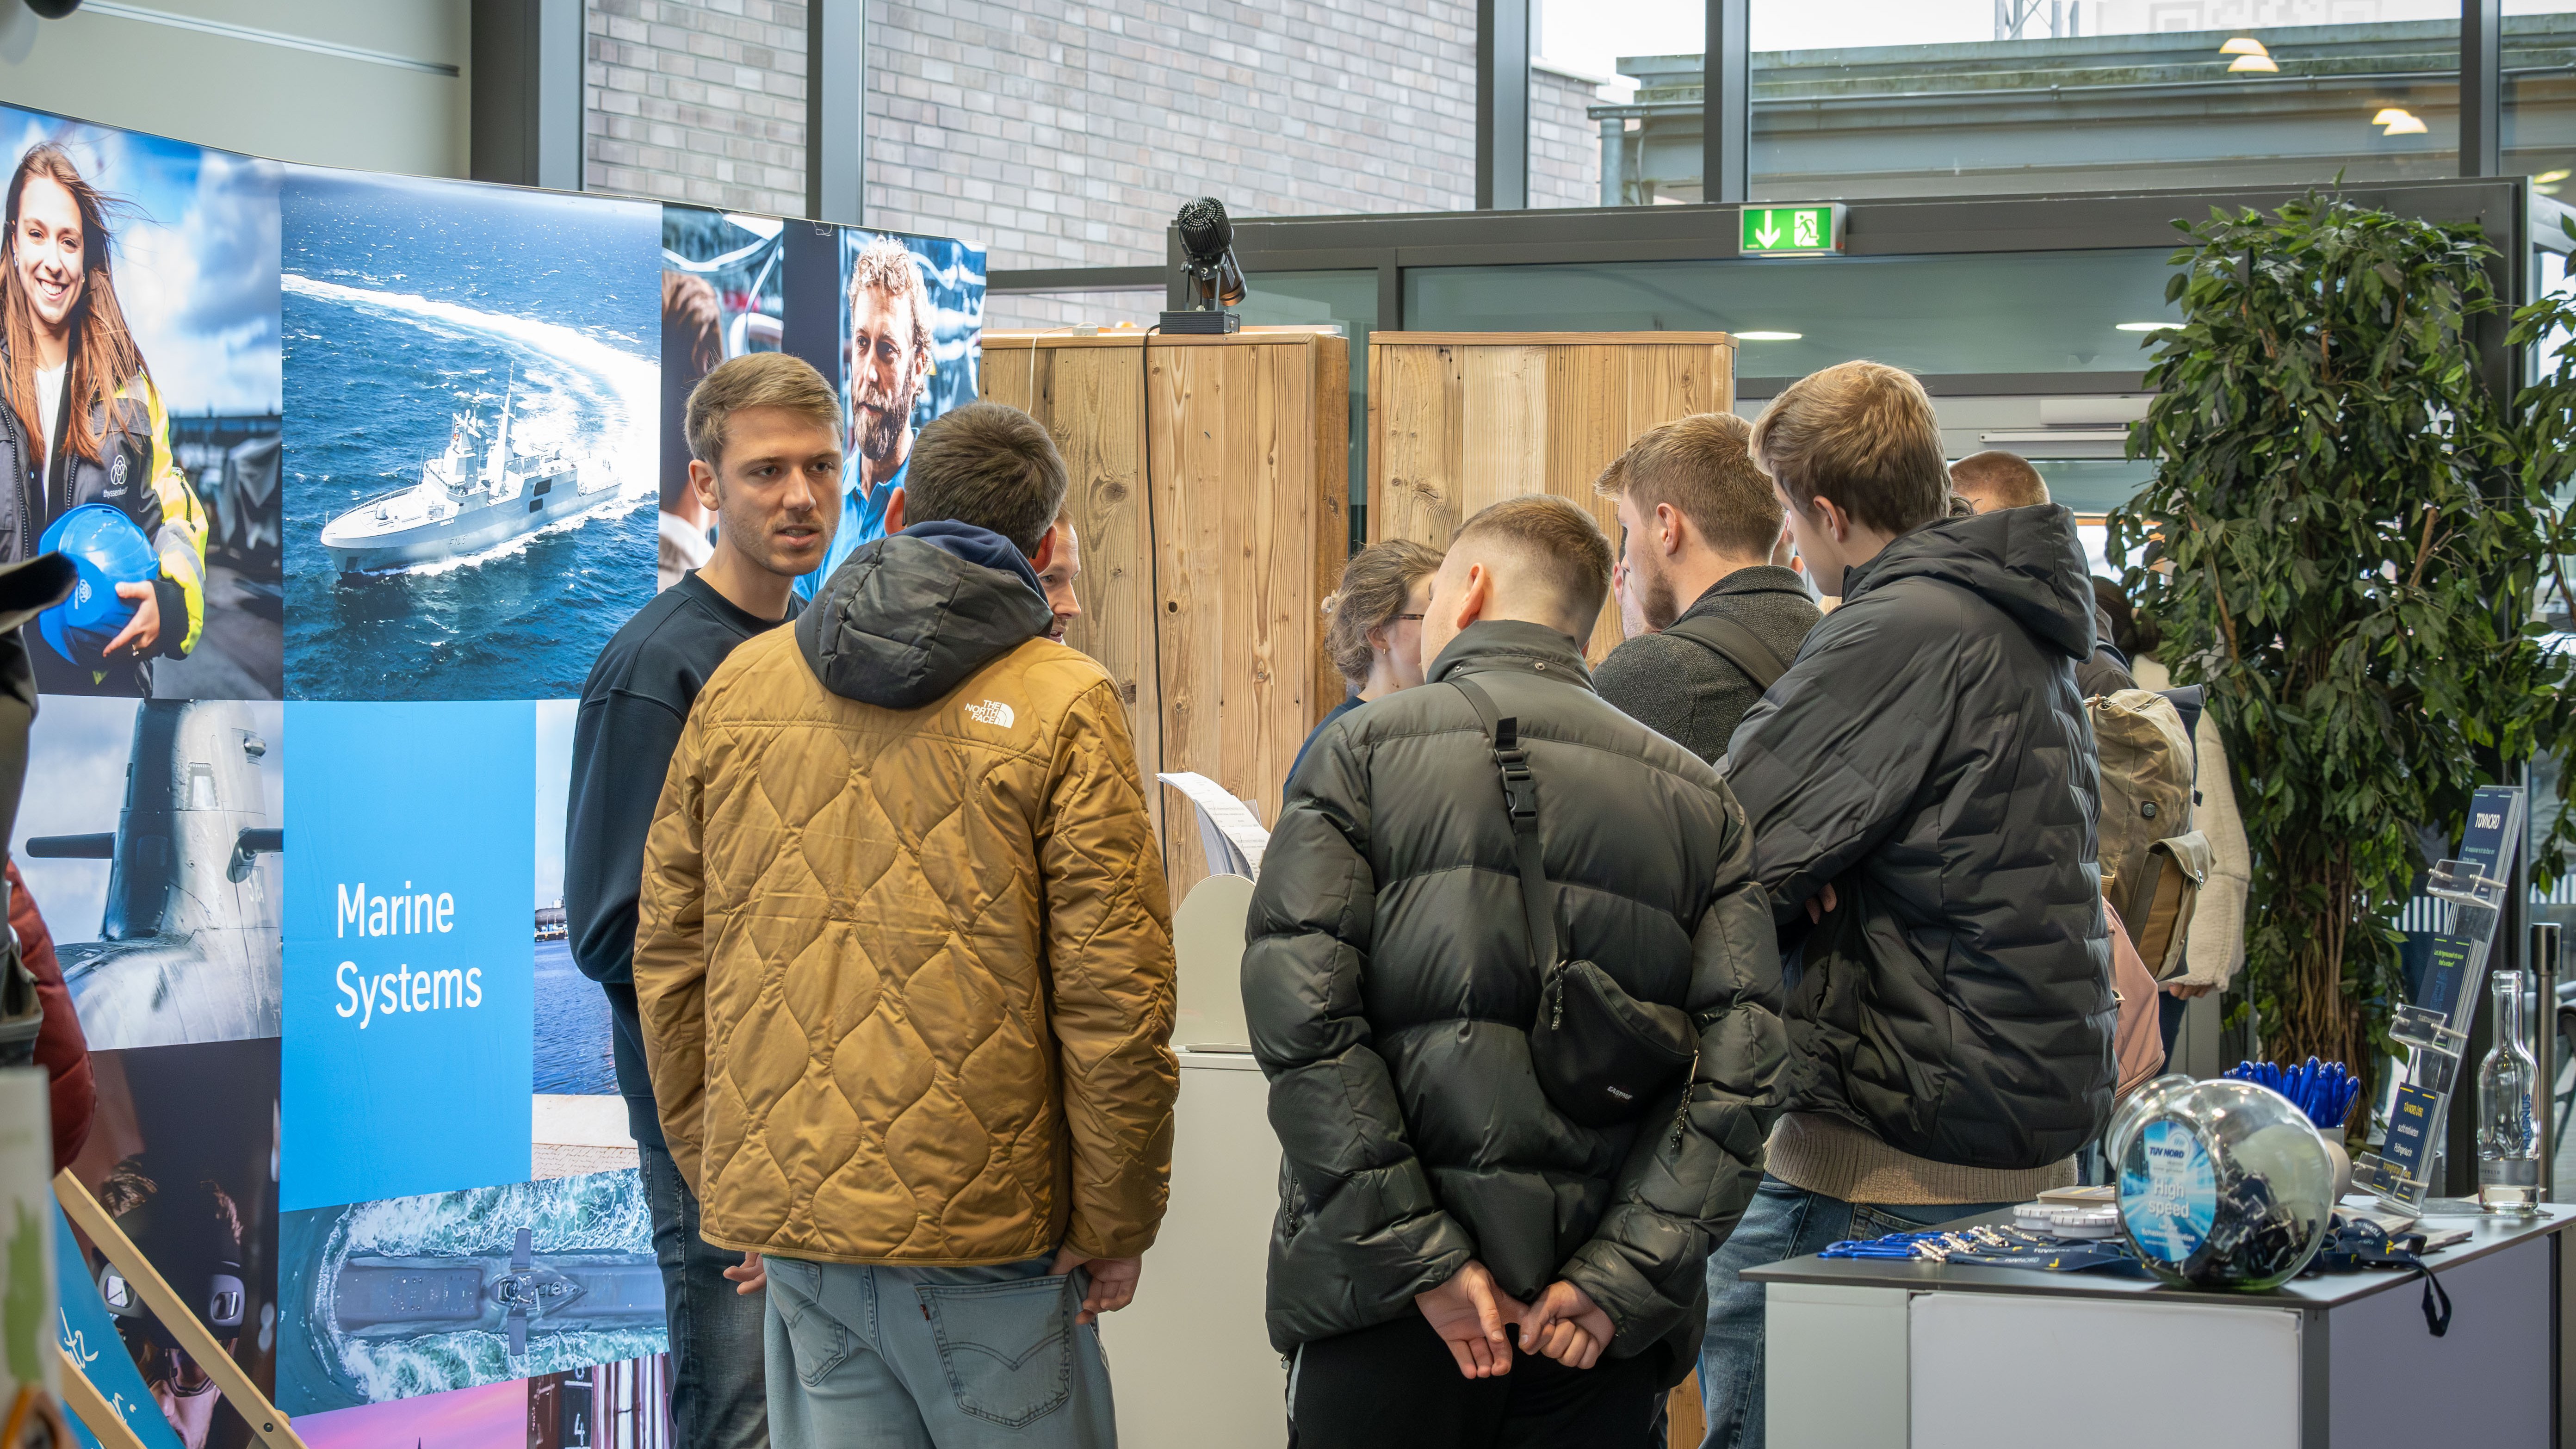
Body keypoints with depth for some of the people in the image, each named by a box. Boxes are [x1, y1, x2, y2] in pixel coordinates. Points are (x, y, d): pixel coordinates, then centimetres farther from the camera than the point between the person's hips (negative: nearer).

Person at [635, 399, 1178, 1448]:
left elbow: (668, 957, 10)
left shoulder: (739, 685, 7)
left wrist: (713, 1165, 19)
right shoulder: (1063, 707, -7)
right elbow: (1115, 997, -11)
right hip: (982, 1223, -4)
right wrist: (1116, 1223, -1)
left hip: (784, 1206, 4)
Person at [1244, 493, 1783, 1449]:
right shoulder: (1697, 796, 10)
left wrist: (1422, 1255, -13)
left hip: (1383, 1301, -3)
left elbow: (1301, 1015, -12)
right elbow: (1740, 1057, -4)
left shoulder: (1362, 751, 2)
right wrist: (1624, 1280, -9)